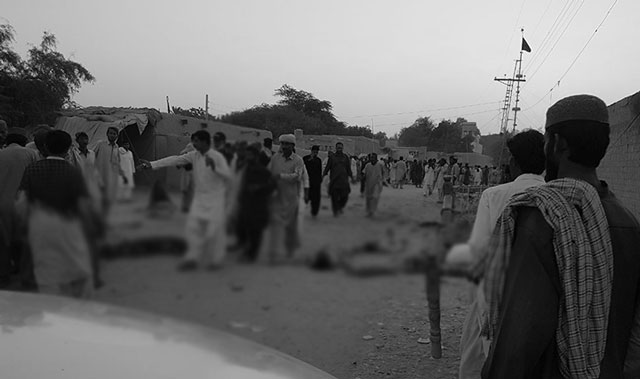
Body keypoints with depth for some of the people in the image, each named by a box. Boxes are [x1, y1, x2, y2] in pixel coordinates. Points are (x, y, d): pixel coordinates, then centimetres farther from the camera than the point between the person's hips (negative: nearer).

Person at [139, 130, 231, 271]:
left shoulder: (217, 157, -13)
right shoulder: (194, 155, 2)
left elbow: (227, 175, -22)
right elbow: (175, 160, -3)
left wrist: (214, 167, -40)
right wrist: (152, 164, -9)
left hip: (215, 199, -5)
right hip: (199, 198, 5)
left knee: (215, 230, -1)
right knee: (193, 227, 2)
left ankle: (215, 260, 14)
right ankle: (192, 259, 11)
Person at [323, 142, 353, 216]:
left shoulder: (345, 157, 11)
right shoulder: (332, 157, 6)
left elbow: (348, 168, 17)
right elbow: (327, 167, 7)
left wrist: (351, 176, 12)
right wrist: (323, 175, -3)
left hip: (344, 179, 1)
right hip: (334, 179, -1)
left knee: (345, 195, -5)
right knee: (334, 196, -3)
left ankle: (341, 206, 23)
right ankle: (336, 211, 10)